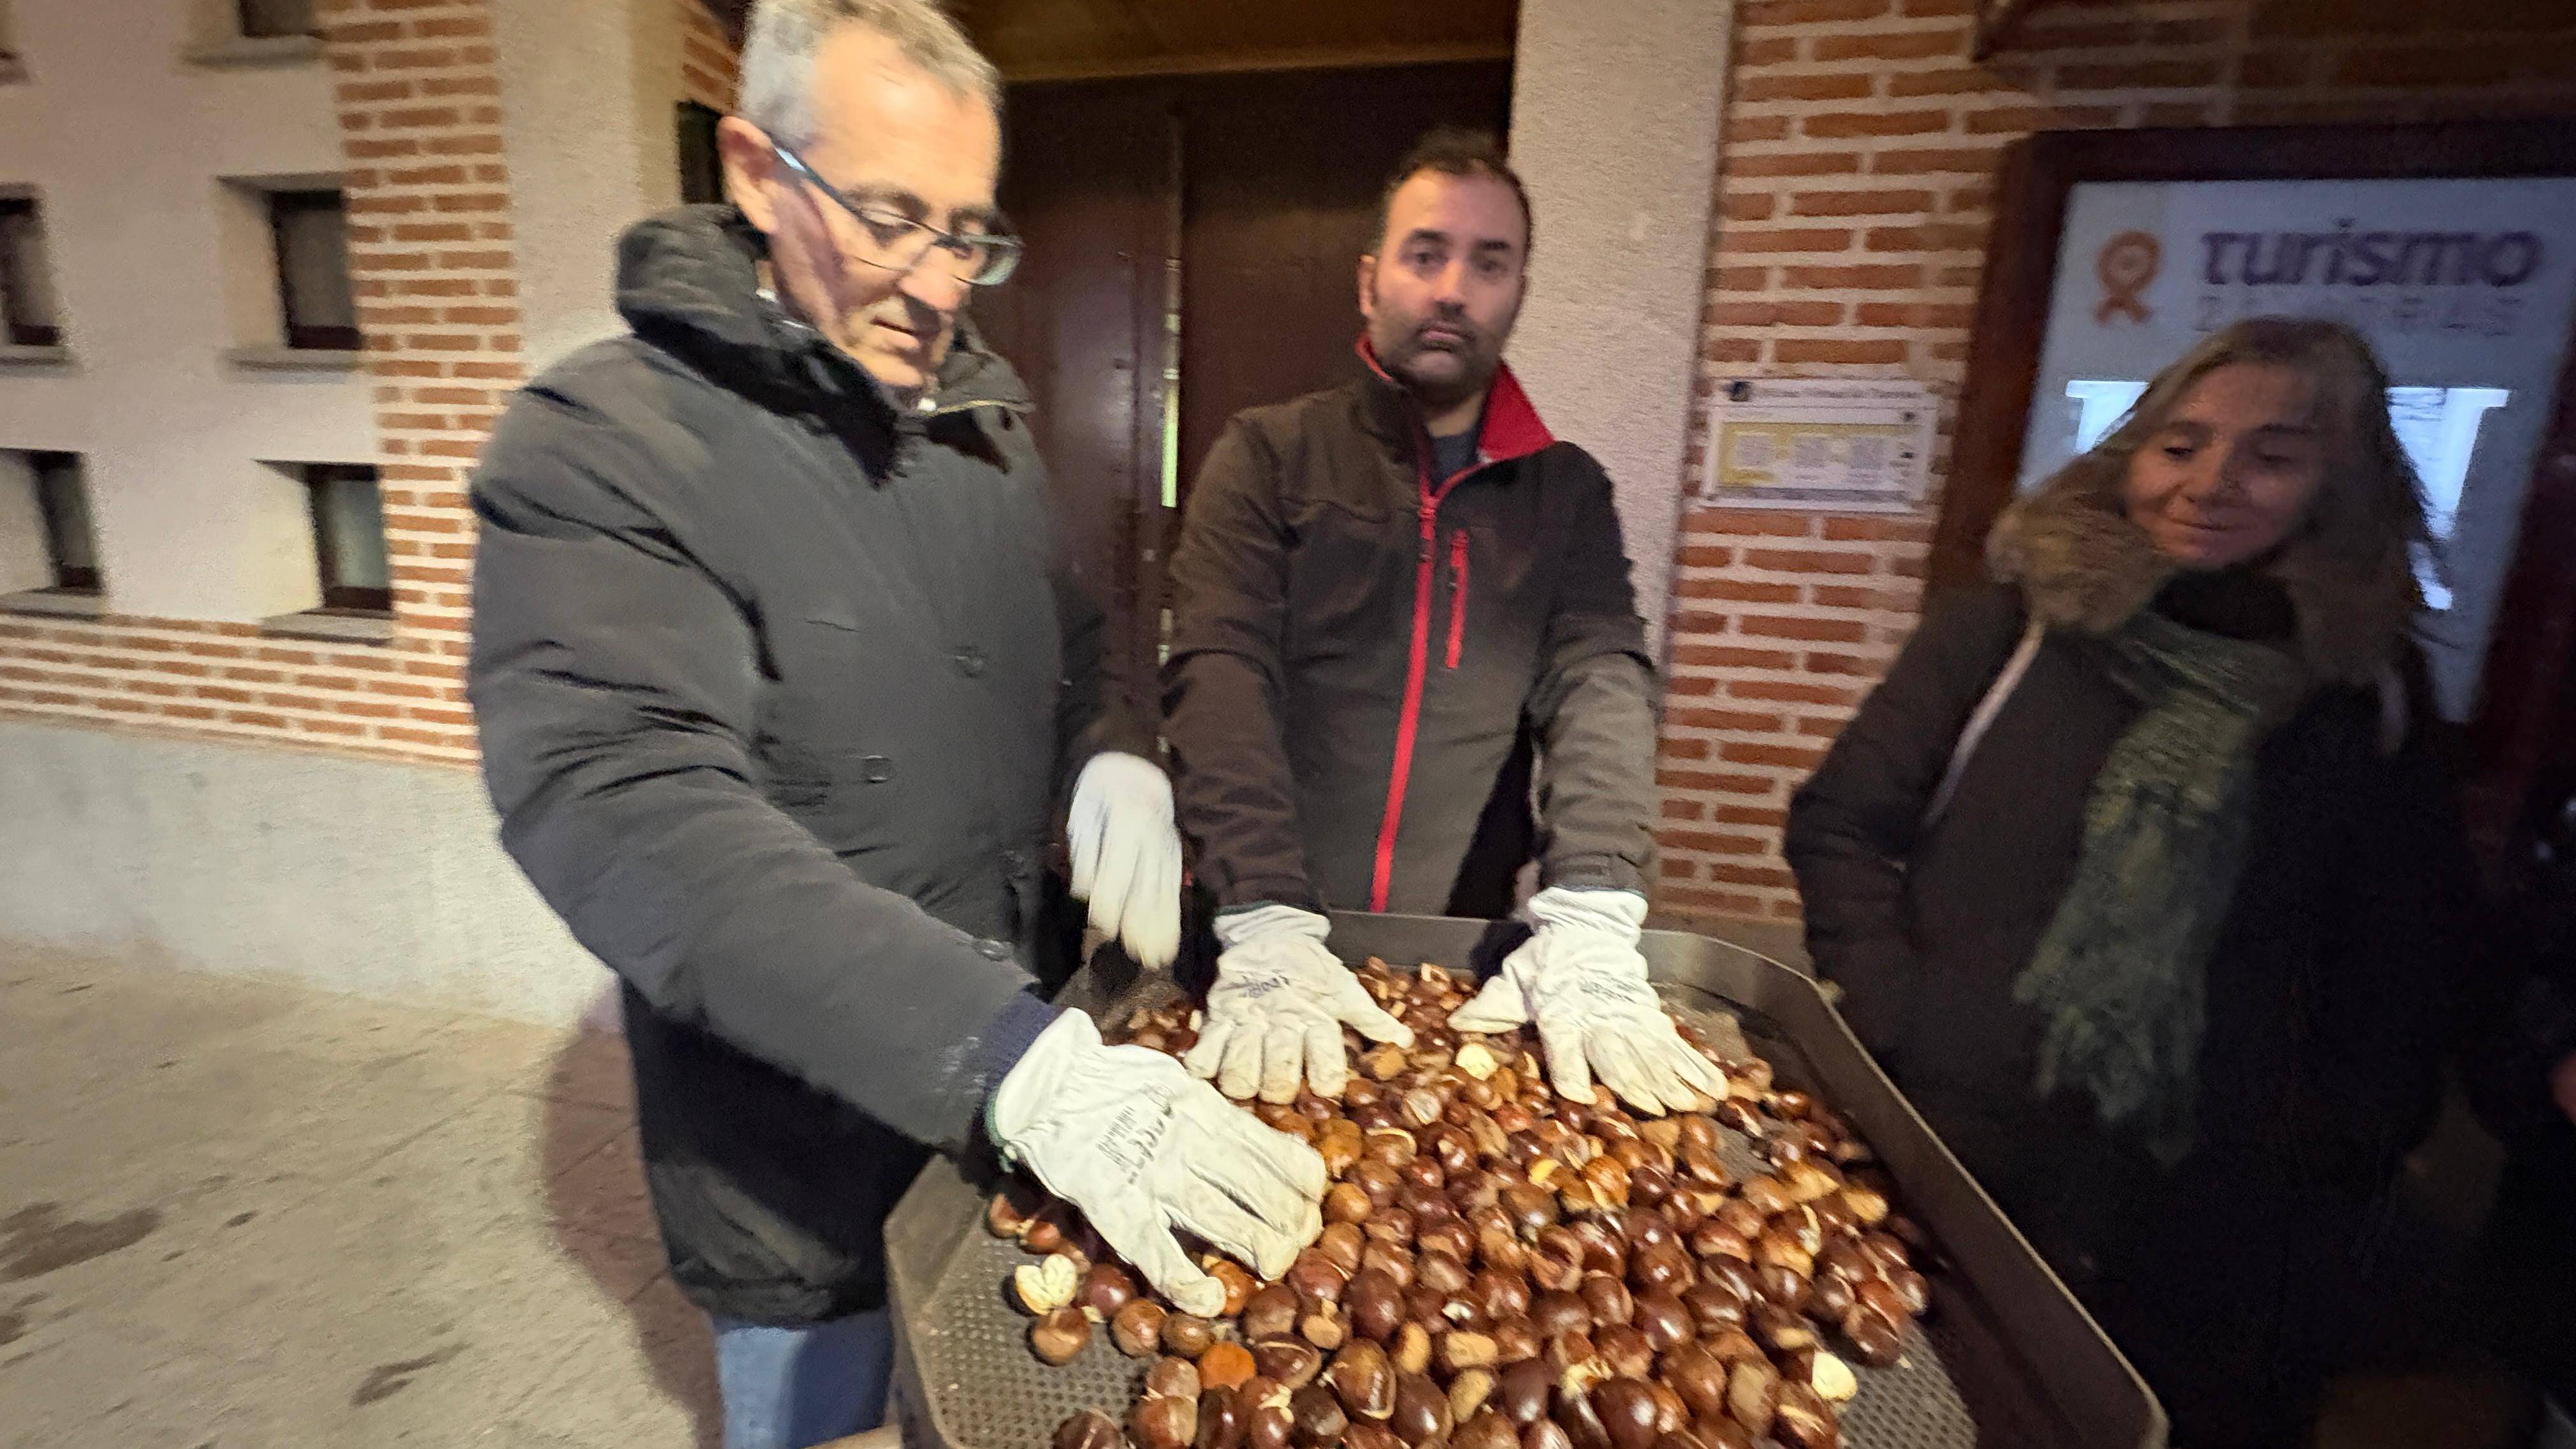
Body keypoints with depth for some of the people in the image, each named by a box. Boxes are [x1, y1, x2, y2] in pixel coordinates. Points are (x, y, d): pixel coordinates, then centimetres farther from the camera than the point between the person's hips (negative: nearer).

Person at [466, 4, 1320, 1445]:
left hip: (1035, 1077, 6)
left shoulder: (983, 406, 2)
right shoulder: (597, 447, -17)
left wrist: (1116, 756, -12)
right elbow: (633, 816, -30)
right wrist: (1016, 1060, -41)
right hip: (812, 1174, -5)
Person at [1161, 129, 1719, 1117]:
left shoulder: (1566, 491, 5)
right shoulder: (1268, 455, -3)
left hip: (1468, 957, 2)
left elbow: (1602, 683, -7)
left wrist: (1588, 920, -22)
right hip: (1269, 940, -1)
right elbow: (1220, 677, -14)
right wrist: (1266, 925, -26)